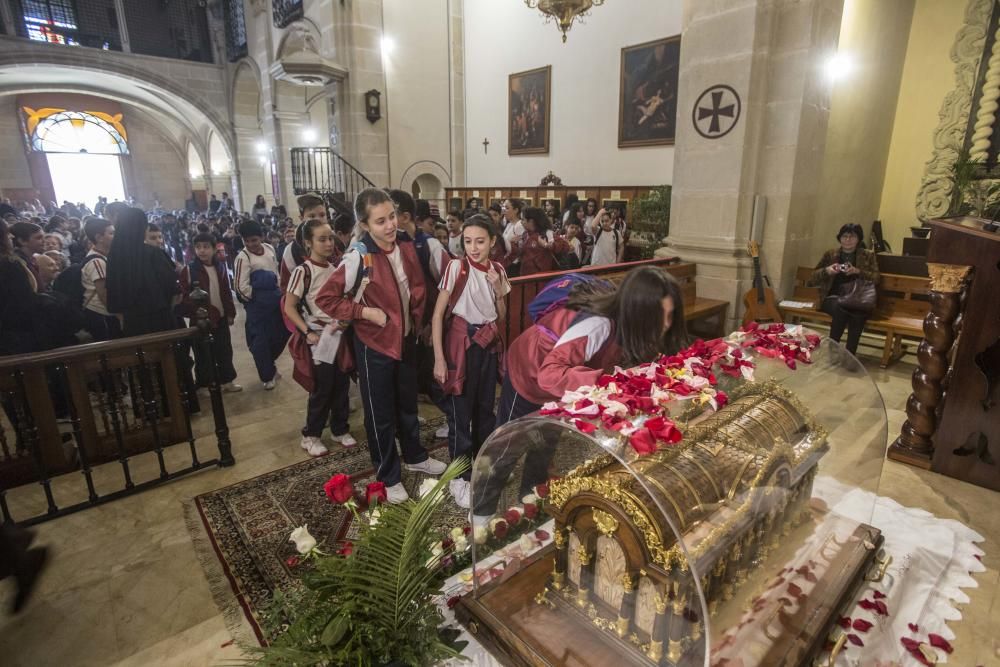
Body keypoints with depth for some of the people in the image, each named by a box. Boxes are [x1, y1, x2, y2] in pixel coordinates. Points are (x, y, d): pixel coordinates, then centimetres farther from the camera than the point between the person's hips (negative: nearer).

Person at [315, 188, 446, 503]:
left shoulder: (406, 248, -3)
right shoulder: (357, 258, -20)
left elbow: (418, 287, 11)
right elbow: (325, 299, -19)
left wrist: (417, 319, 3)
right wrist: (366, 312, -21)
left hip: (406, 340, 6)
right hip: (374, 345, -6)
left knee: (408, 403, 23)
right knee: (380, 414, 10)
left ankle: (414, 456, 46)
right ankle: (389, 477, 28)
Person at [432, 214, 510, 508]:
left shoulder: (497, 270, 3)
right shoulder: (456, 267, -12)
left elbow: (501, 315, 9)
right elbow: (438, 314, -12)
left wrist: (499, 291, -10)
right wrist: (439, 358, -16)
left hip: (489, 342, 5)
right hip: (461, 341, -5)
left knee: (485, 407, 17)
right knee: (460, 410, 1)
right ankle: (459, 477, 17)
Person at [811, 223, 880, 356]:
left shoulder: (868, 256, 15)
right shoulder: (830, 254, 15)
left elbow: (875, 279, 3)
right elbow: (813, 279, 12)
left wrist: (858, 272, -14)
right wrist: (826, 271, -8)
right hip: (833, 297, 0)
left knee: (859, 311, -37)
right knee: (840, 307, -38)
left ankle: (850, 353, -30)